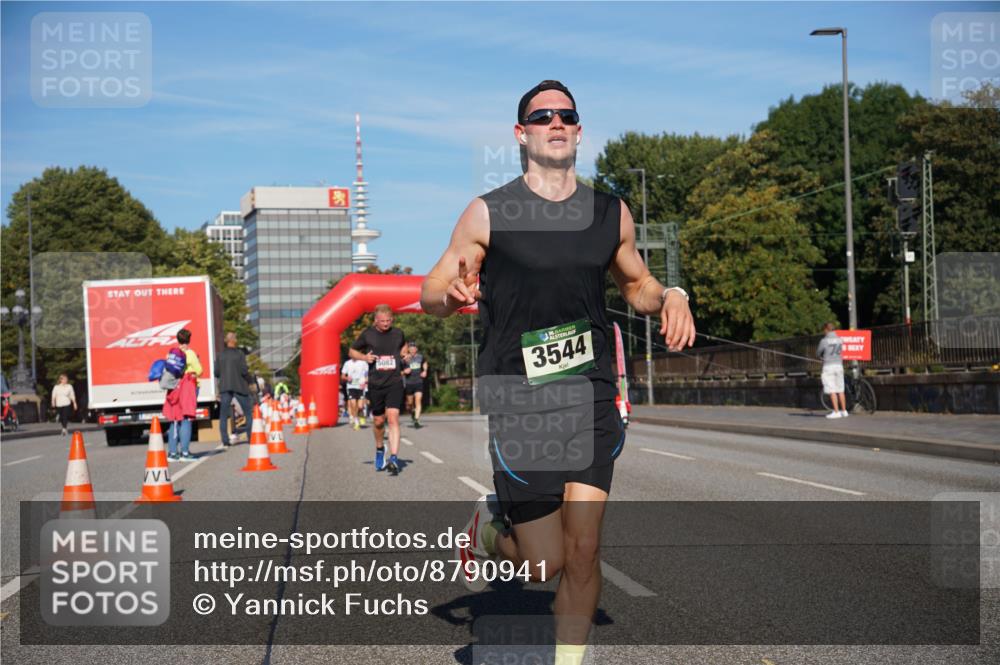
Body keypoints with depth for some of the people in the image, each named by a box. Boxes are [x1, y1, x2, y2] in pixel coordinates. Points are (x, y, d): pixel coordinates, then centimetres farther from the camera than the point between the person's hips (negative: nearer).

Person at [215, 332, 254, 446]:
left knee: (223, 415, 5)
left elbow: (216, 372, 2)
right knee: (248, 412, 11)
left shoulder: (220, 355, 3)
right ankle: (250, 437, 7)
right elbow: (244, 371, -12)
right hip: (239, 386, -3)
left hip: (224, 387, 3)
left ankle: (225, 440, -3)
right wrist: (251, 379, 5)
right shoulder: (239, 353, -7)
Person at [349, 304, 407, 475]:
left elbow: (404, 346, 27)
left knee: (393, 418, -16)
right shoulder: (367, 334, -1)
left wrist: (403, 355, 5)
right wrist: (364, 357, -9)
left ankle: (394, 458, -21)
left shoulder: (398, 333, 5)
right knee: (378, 421, 11)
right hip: (375, 384, 1)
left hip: (395, 382, 0)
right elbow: (352, 351, 10)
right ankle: (380, 449, 40)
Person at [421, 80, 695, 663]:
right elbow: (431, 296, 2)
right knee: (545, 562, -1)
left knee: (583, 550, -7)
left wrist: (670, 296, 3)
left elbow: (636, 285, 25)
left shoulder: (612, 213, 10)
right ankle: (490, 528, 33)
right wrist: (455, 294, -22)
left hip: (592, 395, 3)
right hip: (517, 401, -3)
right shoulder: (488, 214, -1)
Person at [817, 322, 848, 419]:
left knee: (832, 391, -3)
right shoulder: (840, 340, 5)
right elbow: (841, 352, 13)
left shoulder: (824, 341, -9)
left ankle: (836, 412, -6)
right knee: (840, 390, 11)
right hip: (839, 364, 5)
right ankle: (844, 410, 14)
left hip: (828, 366, -5)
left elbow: (818, 354, 2)